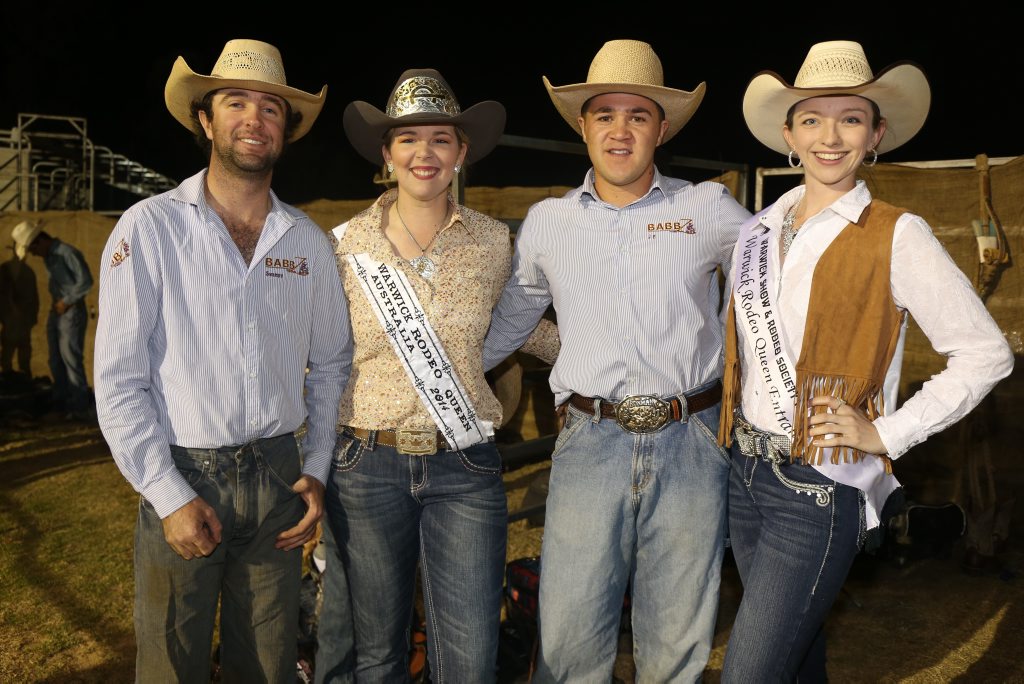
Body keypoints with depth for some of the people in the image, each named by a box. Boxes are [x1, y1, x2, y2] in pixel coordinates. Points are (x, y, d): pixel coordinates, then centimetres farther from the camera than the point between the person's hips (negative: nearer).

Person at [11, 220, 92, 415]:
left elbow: (86, 281, -20)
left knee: (71, 358, -9)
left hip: (72, 311, -9)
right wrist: (56, 304, 5)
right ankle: (61, 403, 16)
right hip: (56, 311, 9)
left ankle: (81, 407, -4)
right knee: (56, 360, 9)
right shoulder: (48, 255, 11)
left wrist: (67, 302, -14)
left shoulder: (68, 253, -16)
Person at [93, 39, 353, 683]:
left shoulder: (308, 239, 6)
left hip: (278, 477, 3)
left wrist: (316, 472, 4)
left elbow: (331, 363, 12)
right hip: (182, 478, -3)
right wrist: (169, 496, -12)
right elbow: (118, 381, -8)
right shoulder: (149, 227, -6)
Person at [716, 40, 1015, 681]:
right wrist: (733, 422, 10)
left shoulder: (897, 236, -9)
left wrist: (888, 434, -11)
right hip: (746, 472, 6)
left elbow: (986, 354, -7)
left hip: (820, 489, -6)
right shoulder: (758, 230, 7)